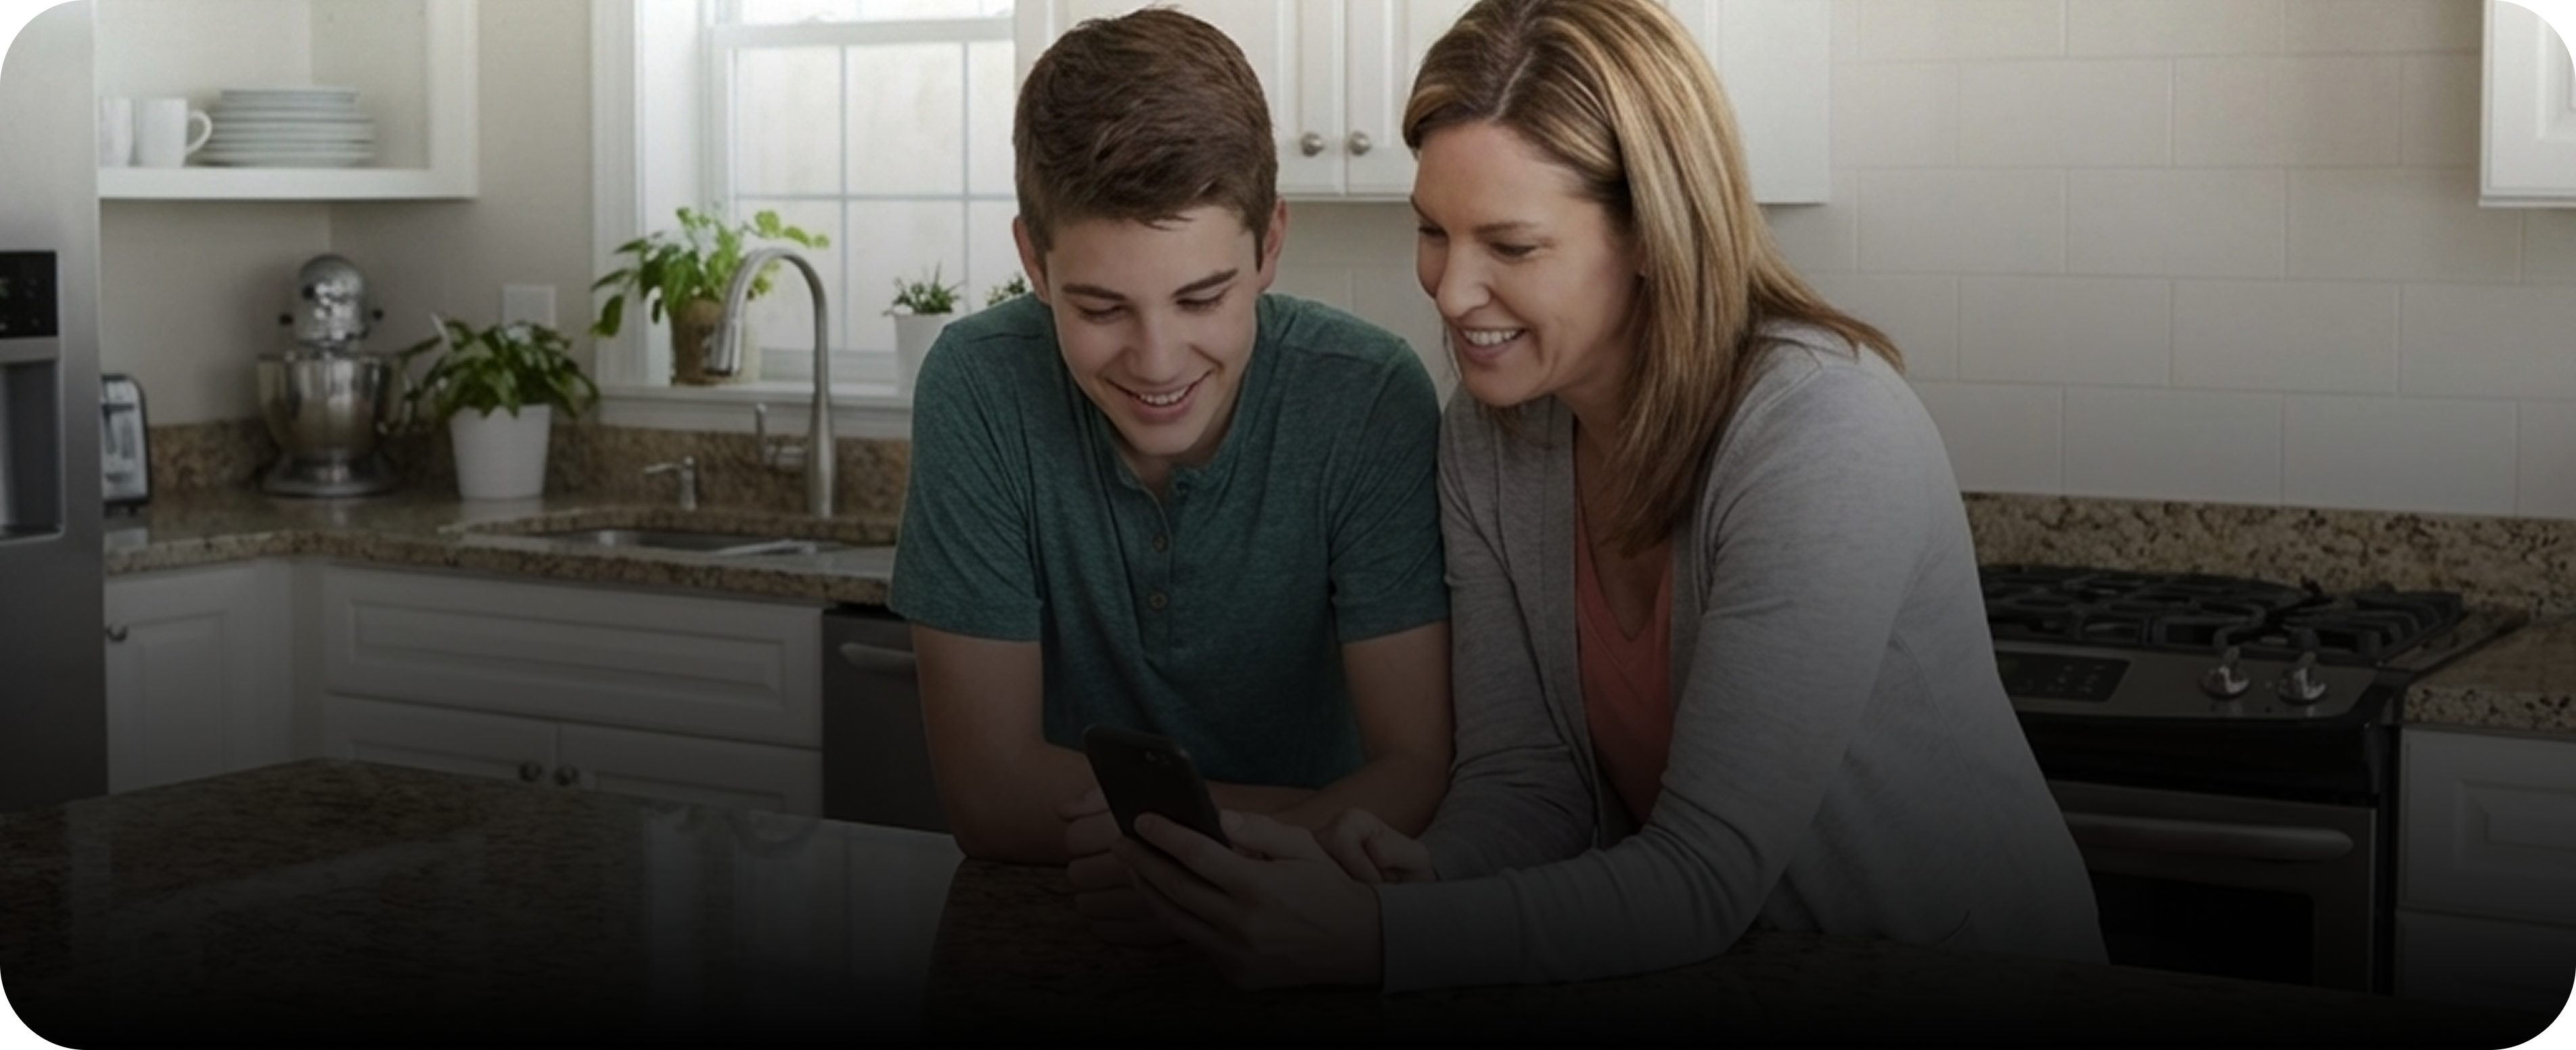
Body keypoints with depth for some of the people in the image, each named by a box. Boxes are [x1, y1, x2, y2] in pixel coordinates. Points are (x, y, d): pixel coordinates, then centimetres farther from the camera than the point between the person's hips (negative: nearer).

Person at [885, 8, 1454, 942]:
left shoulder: (1372, 399, -15)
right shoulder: (978, 389, -15)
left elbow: (1420, 773, -17)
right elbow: (989, 793, -15)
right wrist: (1332, 814, -20)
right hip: (1047, 925, 0)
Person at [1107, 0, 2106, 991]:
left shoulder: (1822, 432, -23)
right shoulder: (1488, 436, -4)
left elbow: (1707, 876, -26)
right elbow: (1524, 772, -4)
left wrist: (1375, 941, -35)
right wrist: (1418, 877, -25)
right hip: (1705, 972, 5)